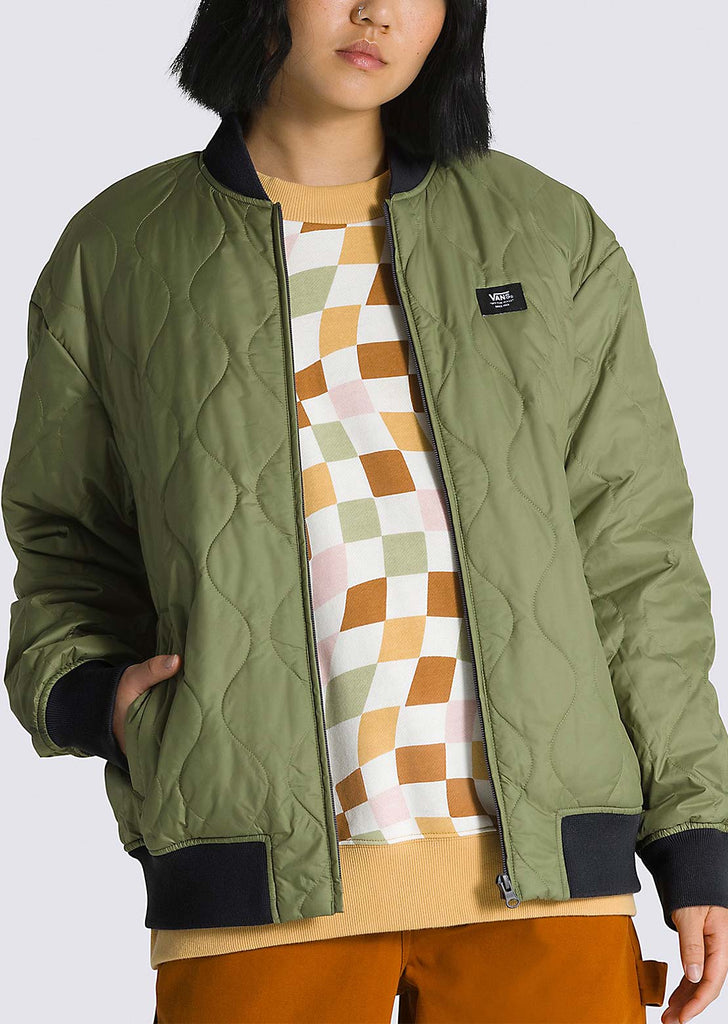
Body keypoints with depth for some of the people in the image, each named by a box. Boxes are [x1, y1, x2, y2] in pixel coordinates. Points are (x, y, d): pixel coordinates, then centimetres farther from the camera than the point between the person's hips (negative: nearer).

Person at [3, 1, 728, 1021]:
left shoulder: (552, 235, 11)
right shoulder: (113, 254, 9)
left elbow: (631, 555, 10)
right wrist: (83, 689, -1)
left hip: (544, 863, 1)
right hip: (260, 877, -1)